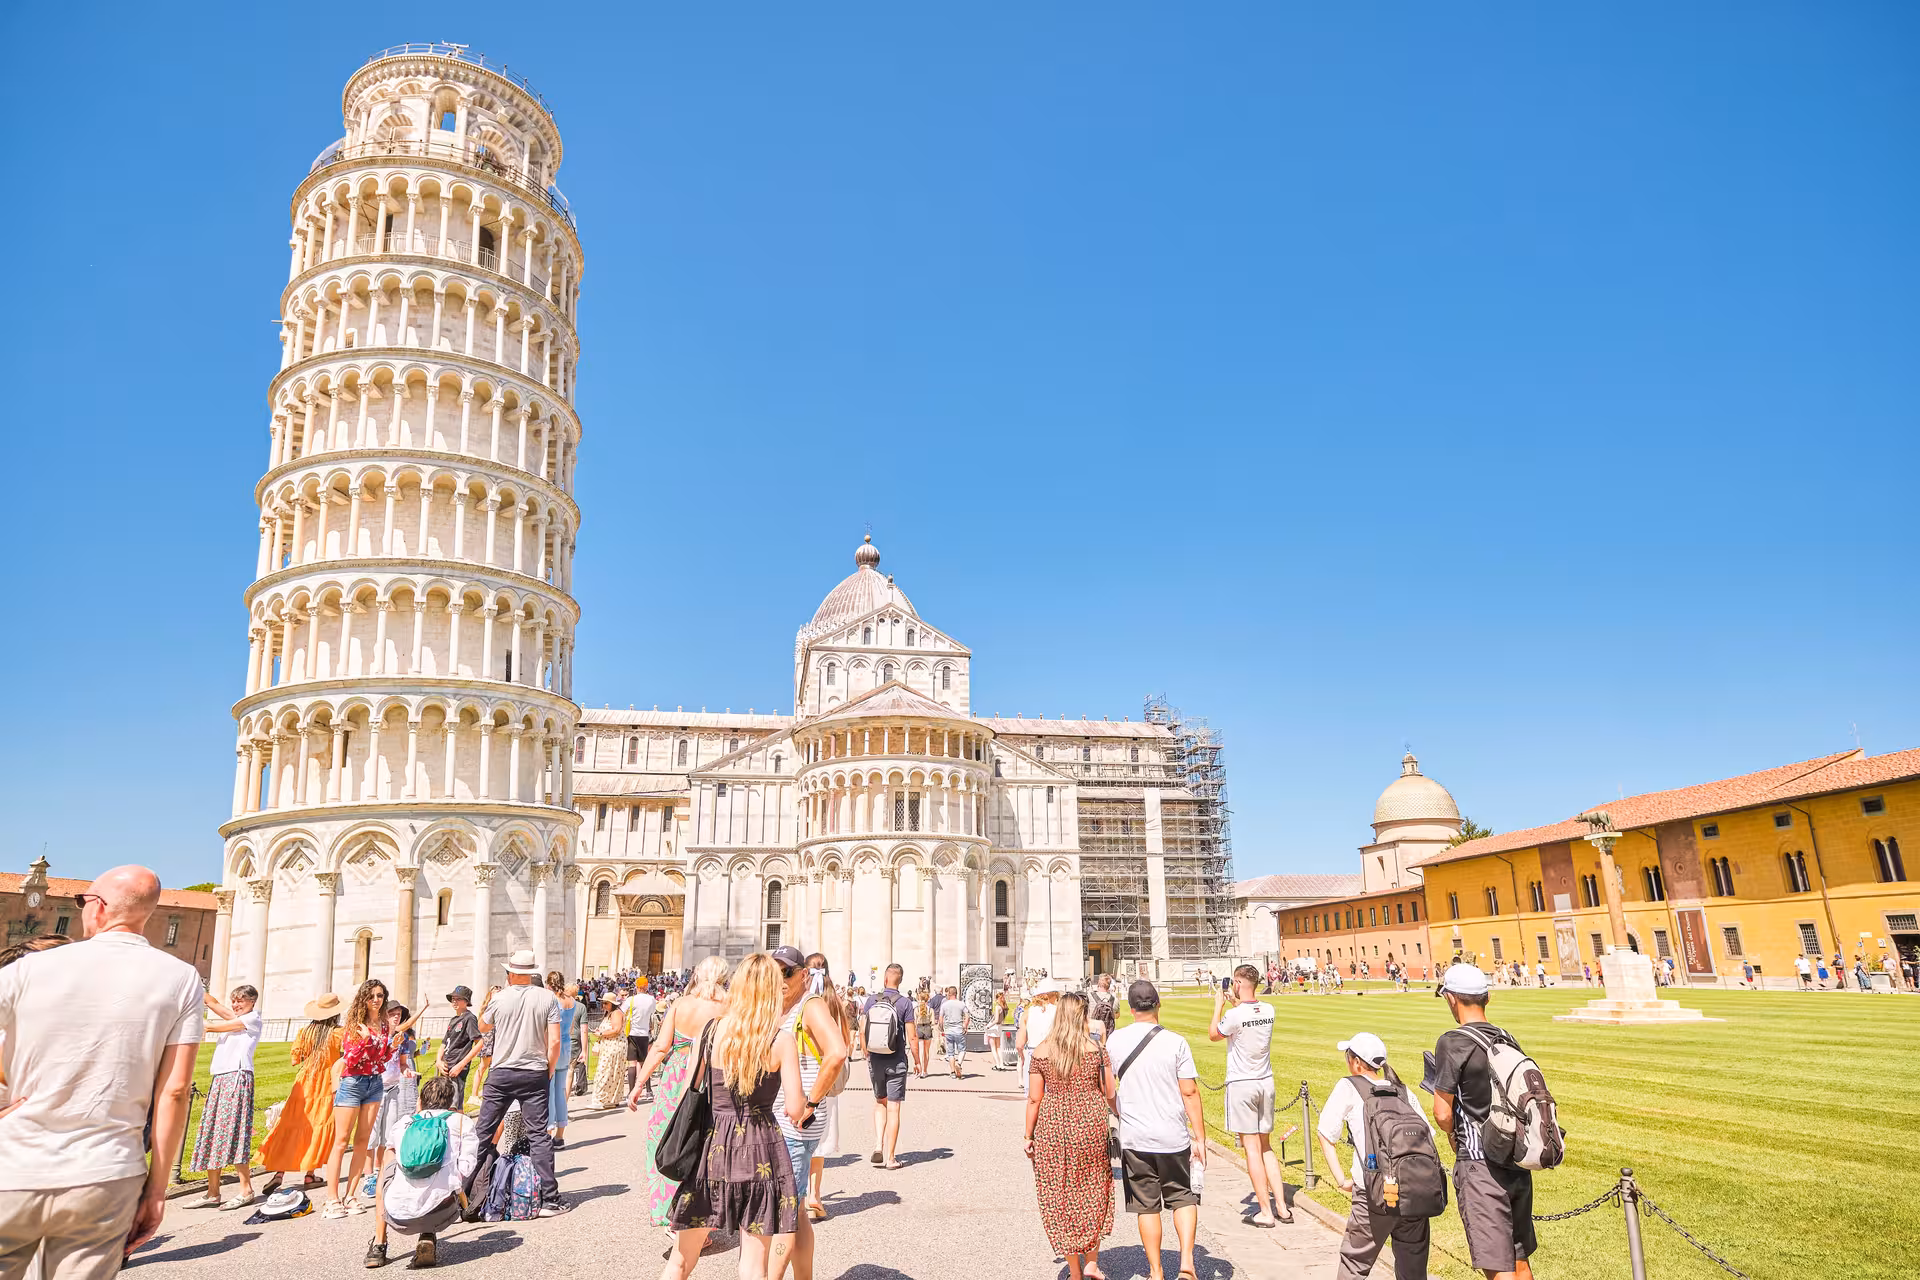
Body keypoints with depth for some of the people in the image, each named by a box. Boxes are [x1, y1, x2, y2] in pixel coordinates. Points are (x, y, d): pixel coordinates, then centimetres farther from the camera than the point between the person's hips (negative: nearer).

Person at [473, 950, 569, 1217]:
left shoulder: (499, 998, -4)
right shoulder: (548, 998, -4)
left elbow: (483, 1027, 16)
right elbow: (554, 1041, -7)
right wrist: (548, 1072, 6)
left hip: (501, 1074, 0)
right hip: (535, 1074, 0)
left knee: (482, 1133, 12)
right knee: (538, 1135, 2)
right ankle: (550, 1199, 1)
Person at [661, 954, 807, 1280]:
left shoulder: (712, 1030, -2)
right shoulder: (780, 1040, -8)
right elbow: (796, 1109, -11)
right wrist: (804, 1106, 11)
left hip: (711, 1145, 2)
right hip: (760, 1150, -2)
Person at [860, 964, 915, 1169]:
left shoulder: (871, 1000, -2)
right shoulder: (905, 1003, -11)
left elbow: (862, 1030, 2)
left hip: (875, 1060, 3)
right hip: (896, 1061, -3)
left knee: (879, 1102, 21)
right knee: (893, 1109, 4)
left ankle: (878, 1145, 6)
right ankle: (890, 1157, 8)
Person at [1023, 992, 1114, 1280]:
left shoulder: (1041, 1051, -4)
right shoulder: (1095, 1048, -6)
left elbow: (1034, 1098, -1)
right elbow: (1109, 1092, 0)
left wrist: (1028, 1136, 8)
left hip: (1052, 1127, 1)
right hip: (1090, 1126, 0)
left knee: (1061, 1196, 11)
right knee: (1094, 1191, 18)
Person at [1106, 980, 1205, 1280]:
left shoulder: (1115, 1041, -3)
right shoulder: (1175, 1042, -9)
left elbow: (1108, 1091, 6)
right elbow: (1190, 1093, -8)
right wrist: (1200, 1138, -1)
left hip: (1134, 1137, 1)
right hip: (1173, 1137, -1)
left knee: (1146, 1206, 12)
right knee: (1183, 1198, 16)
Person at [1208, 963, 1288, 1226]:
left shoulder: (1234, 1015, -19)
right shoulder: (1268, 1010, -1)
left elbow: (1213, 1035, 0)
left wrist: (1218, 1006, 9)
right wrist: (1235, 1002, 26)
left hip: (1241, 1085, -6)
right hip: (1266, 1082, 6)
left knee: (1252, 1149, 0)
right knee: (1265, 1148, 16)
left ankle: (1265, 1212, 3)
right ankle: (1281, 1207, 17)